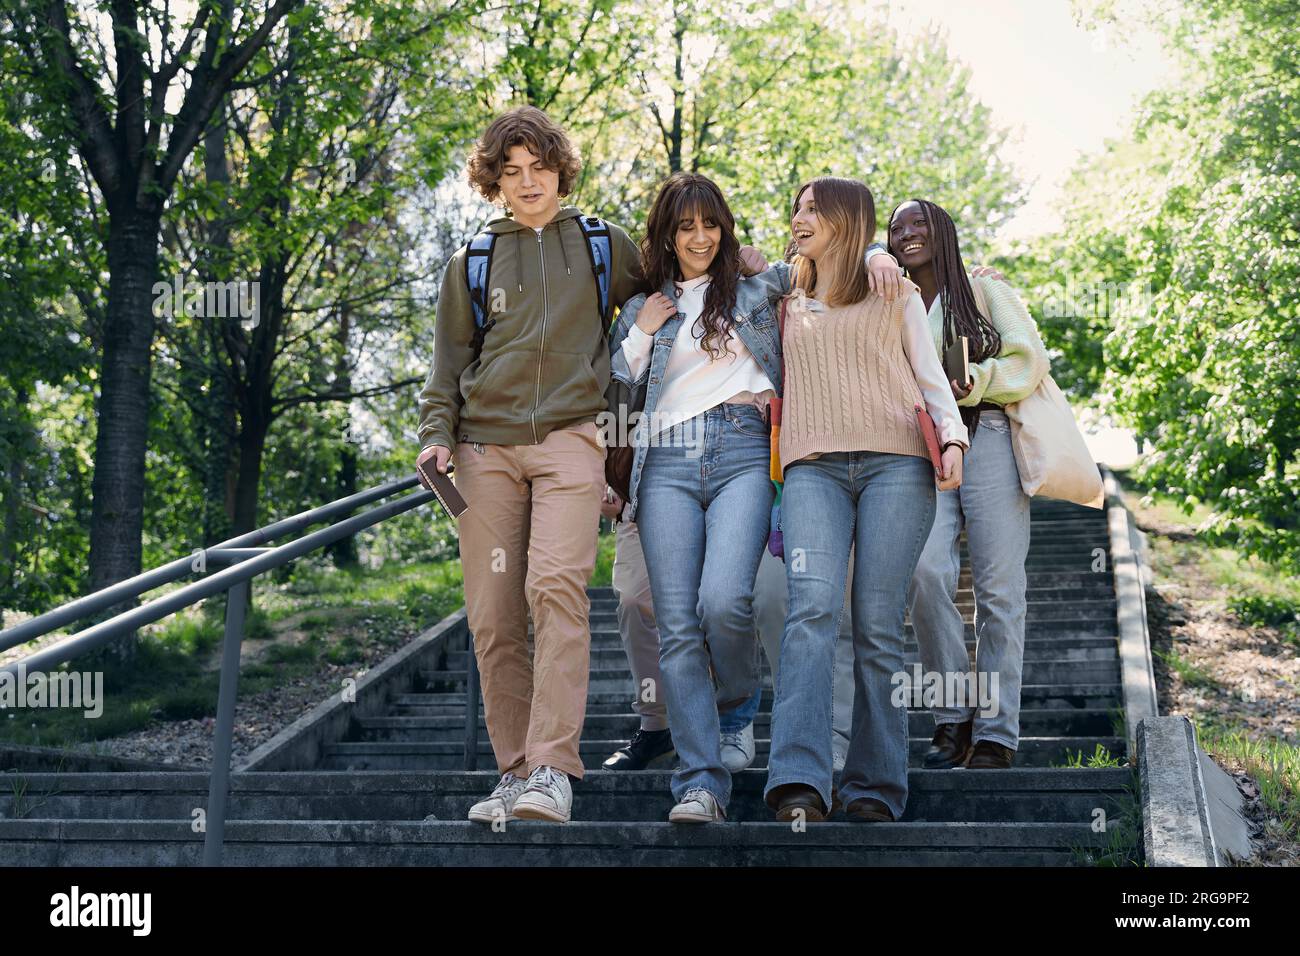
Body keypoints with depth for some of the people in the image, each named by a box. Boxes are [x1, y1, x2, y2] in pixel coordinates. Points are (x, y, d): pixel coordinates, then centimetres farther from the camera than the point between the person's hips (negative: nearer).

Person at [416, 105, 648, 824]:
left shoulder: (605, 246, 15)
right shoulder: (471, 263, 18)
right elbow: (449, 362, 19)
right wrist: (436, 434, 6)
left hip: (568, 440, -2)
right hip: (486, 447, 2)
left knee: (557, 585, -22)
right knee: (492, 617, -3)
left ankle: (552, 771, -24)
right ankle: (515, 773, 7)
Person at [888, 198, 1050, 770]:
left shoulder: (987, 294, 14)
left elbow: (1029, 362, 3)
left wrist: (976, 382, -11)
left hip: (988, 440, -2)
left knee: (998, 588, -9)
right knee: (925, 571, -21)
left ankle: (995, 734, -5)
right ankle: (953, 720, -11)